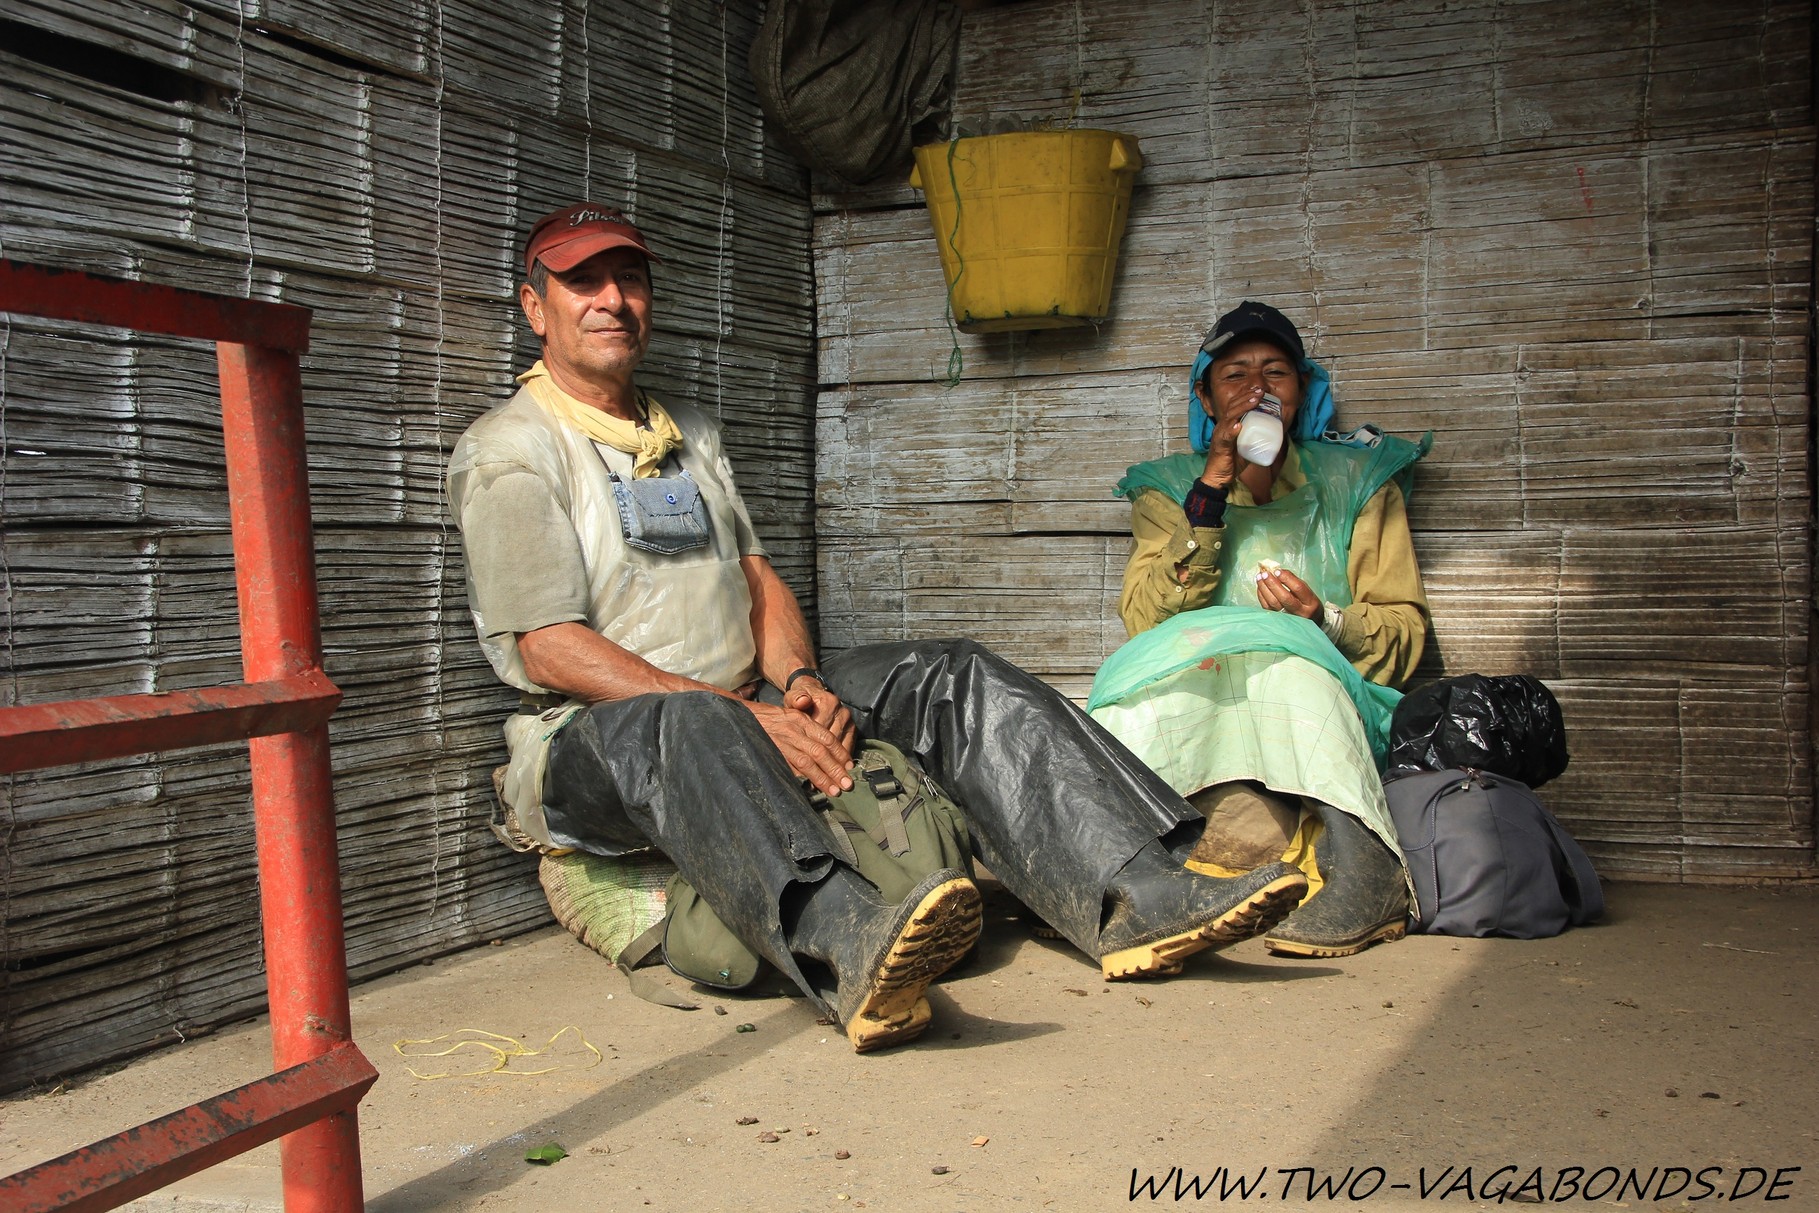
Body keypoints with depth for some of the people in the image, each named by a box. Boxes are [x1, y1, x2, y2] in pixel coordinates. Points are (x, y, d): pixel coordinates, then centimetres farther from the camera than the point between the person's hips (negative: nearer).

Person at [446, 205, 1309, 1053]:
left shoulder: (691, 436, 21)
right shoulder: (507, 453, -2)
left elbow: (759, 582, 16)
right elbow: (550, 649, -13)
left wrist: (798, 682, -7)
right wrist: (741, 714, -21)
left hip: (744, 711, 6)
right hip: (590, 737, -6)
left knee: (948, 679, -12)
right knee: (683, 729, -41)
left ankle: (1135, 897, -28)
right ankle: (846, 949, -66)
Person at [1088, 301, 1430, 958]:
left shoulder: (1358, 480, 15)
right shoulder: (1169, 488, 16)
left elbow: (1405, 634, 8)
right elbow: (1145, 623, -3)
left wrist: (1325, 621, -14)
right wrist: (1214, 488, -8)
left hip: (1330, 706, -1)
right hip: (1189, 713, 1)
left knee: (1279, 646, -33)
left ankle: (1359, 866, -45)